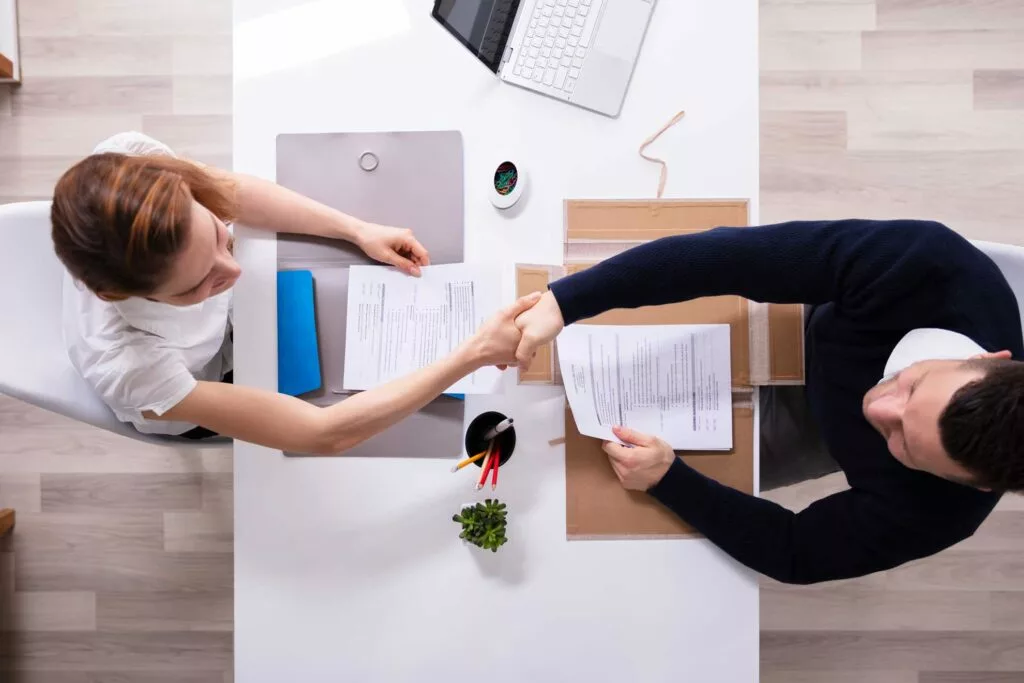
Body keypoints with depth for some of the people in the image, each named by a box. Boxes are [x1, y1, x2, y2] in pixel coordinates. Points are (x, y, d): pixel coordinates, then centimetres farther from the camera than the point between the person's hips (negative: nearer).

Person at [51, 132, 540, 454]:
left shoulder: (127, 159, -37)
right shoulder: (128, 365, -47)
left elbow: (232, 192, -14)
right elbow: (326, 434, -42)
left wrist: (358, 230, -19)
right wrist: (475, 353, -45)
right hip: (200, 390, -4)